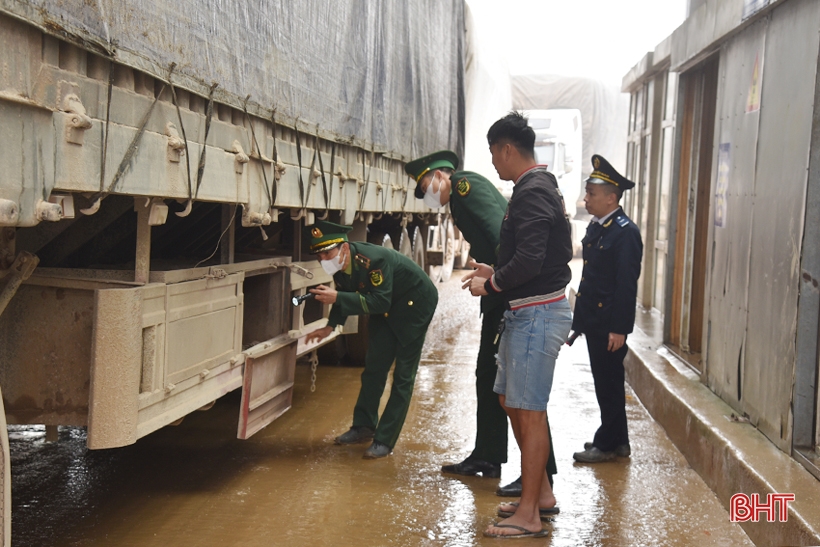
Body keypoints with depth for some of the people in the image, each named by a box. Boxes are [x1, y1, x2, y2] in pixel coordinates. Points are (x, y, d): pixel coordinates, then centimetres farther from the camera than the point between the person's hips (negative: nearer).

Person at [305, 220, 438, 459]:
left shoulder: (373, 260, -36)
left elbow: (381, 302, -39)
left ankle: (384, 441, -5)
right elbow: (346, 295, 3)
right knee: (374, 366, 11)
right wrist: (330, 326, -10)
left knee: (403, 374, -7)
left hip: (414, 302, -8)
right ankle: (364, 426, 23)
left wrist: (337, 298, -41)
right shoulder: (340, 264, -11)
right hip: (386, 307, 8)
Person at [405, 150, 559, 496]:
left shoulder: (466, 185, -6)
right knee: (488, 376, 16)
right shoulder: (461, 199, 24)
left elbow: (498, 228, -20)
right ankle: (487, 458, 27)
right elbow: (484, 244, 17)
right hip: (501, 298, 10)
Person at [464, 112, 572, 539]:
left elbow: (529, 261, -27)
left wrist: (490, 286, -12)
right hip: (526, 312, 11)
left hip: (537, 314, -11)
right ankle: (541, 492, 29)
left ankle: (529, 516, 5)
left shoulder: (532, 193, -18)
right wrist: (496, 273, 16)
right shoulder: (537, 188, 15)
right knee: (510, 400, 17)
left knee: (529, 410, -5)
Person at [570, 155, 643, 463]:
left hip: (610, 325, -9)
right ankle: (615, 440, 27)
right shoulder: (596, 227, 12)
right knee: (604, 381, 16)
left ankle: (610, 444, 13)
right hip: (593, 320, 9)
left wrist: (619, 329, -21)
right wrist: (579, 319, 15)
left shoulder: (625, 232, -16)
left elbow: (627, 284, -19)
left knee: (609, 383, 1)